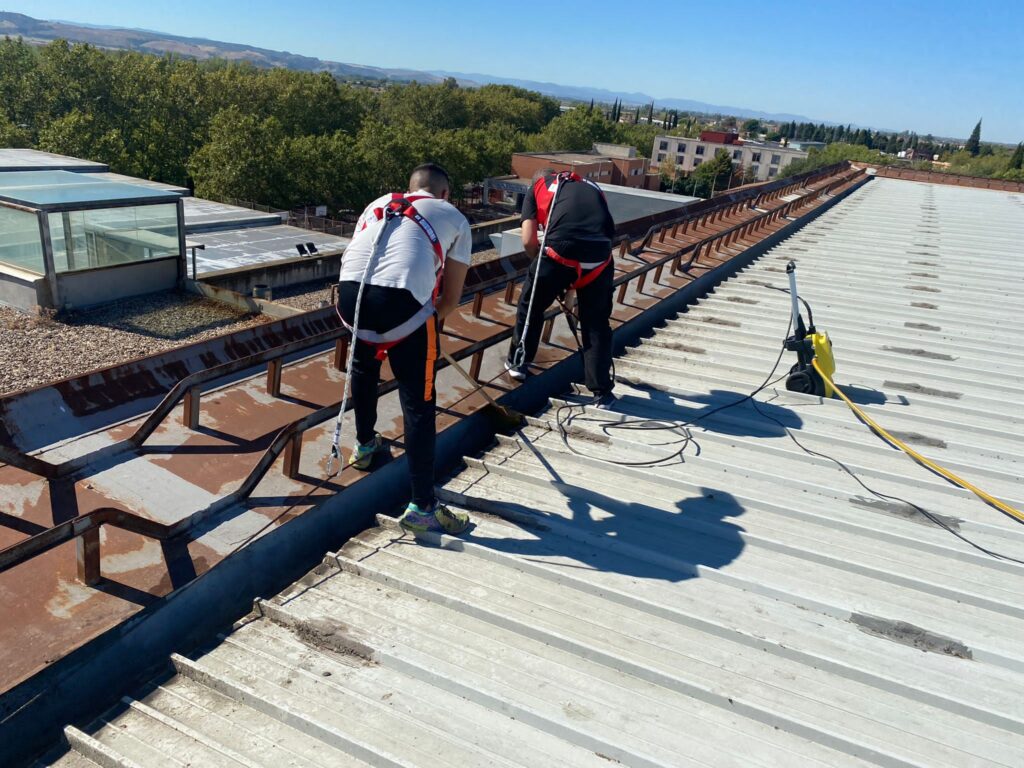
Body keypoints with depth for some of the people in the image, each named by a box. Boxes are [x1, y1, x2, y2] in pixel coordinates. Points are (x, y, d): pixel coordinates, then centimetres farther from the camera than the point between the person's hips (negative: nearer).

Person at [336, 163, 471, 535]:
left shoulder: (377, 205, 33)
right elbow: (451, 298, 20)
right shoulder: (454, 217, 24)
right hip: (401, 299, -4)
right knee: (418, 403, 6)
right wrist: (426, 320, 39)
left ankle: (364, 445, 52)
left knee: (363, 365, 33)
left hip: (349, 291, 5)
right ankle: (422, 508, 11)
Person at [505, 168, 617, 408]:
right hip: (599, 258, 3)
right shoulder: (591, 188, 32)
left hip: (560, 253, -2)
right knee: (597, 324, 16)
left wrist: (544, 265, 28)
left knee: (530, 308, 23)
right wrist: (572, 287, 36)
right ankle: (602, 393, 20)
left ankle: (518, 363, 37)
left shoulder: (537, 188, 21)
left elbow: (528, 241, 10)